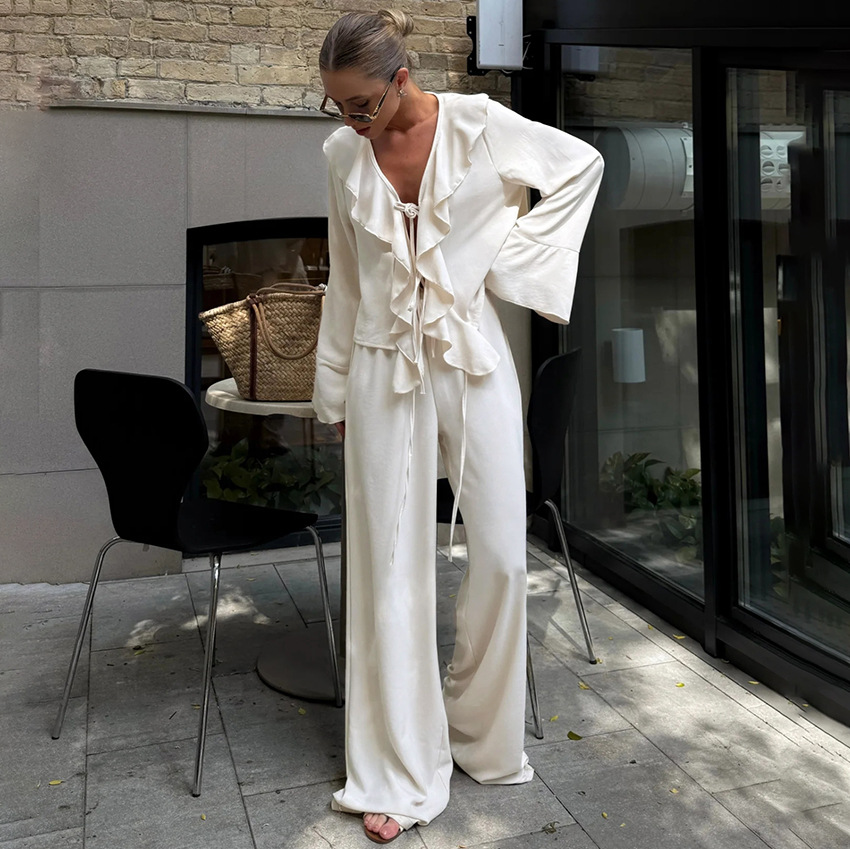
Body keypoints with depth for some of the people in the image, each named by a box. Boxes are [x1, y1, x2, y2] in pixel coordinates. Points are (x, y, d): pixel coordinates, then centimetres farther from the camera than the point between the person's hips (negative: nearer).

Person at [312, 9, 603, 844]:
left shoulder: (477, 124, -3)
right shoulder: (343, 154, 5)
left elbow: (582, 164, 8)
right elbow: (345, 281, 12)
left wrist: (513, 254, -2)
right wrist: (336, 393, 13)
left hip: (473, 359, -1)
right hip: (385, 368, 1)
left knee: (501, 554, 1)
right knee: (392, 566, 1)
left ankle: (484, 734, 26)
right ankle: (399, 774, 15)